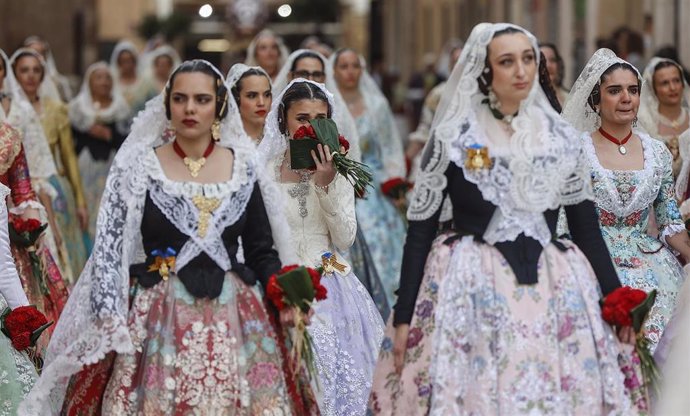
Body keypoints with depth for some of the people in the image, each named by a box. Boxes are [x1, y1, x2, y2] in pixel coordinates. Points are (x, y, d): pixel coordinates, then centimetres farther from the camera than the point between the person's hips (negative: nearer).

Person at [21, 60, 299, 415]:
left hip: (232, 319, 2)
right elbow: (109, 249, -3)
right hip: (158, 318, -2)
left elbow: (261, 252, 10)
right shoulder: (137, 166, -1)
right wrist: (110, 323, -13)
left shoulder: (241, 166, 6)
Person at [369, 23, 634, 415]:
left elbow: (587, 228, 11)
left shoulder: (561, 137, 6)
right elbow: (420, 229, -1)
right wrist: (403, 316, -5)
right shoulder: (452, 137, -2)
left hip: (552, 290, 3)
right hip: (470, 288, -2)